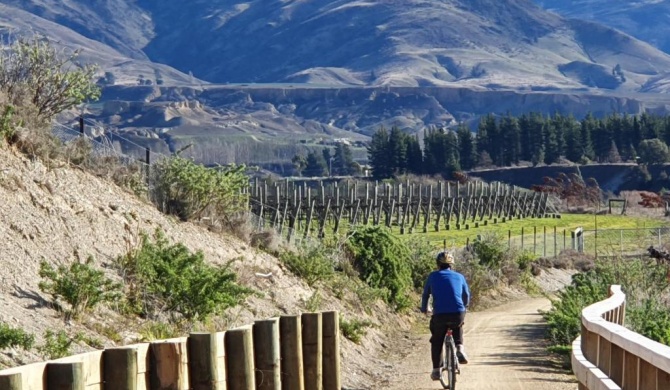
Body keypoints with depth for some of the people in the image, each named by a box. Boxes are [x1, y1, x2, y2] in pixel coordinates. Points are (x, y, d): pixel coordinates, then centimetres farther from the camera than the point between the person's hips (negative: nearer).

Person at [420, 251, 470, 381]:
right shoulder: (459, 277, 15)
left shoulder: (433, 276, 12)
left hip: (439, 315, -1)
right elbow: (466, 295, 27)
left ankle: (436, 370, 18)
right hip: (458, 314, 1)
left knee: (436, 341, 20)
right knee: (458, 327, 35)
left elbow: (425, 295, 20)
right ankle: (459, 348, 12)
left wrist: (424, 309, 40)